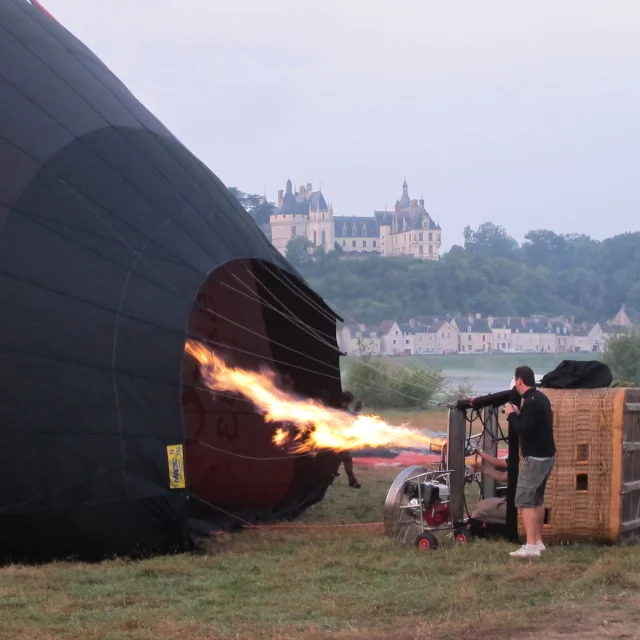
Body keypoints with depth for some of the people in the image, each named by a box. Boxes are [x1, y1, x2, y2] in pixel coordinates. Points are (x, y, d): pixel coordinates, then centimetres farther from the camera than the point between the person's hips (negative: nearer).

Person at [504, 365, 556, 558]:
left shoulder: (531, 402, -20)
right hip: (546, 455, 10)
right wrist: (519, 414, 10)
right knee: (537, 500, 17)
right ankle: (538, 542, 22)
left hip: (535, 458, -10)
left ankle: (531, 546, -13)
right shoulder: (540, 398, 12)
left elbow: (523, 431, -24)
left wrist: (511, 415, -11)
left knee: (524, 501, -9)